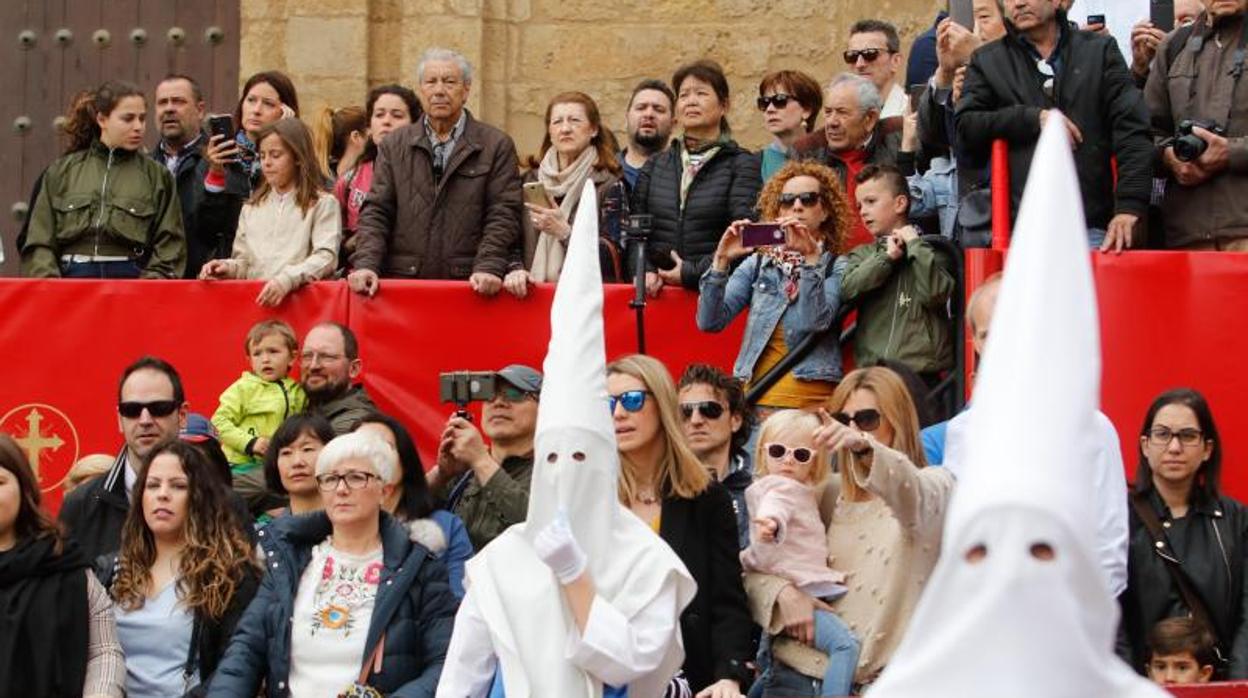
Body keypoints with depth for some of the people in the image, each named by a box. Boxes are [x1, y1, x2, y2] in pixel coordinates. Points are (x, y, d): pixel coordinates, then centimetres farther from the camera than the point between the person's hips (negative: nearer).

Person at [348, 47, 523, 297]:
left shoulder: (497, 146, 8)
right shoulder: (394, 146, 15)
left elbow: (503, 214, 2)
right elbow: (376, 211, 9)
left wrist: (488, 268, -13)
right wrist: (366, 264, -7)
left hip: (467, 284, -2)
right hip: (402, 280, 2)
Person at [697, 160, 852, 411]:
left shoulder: (837, 267, 5)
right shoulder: (758, 263, 11)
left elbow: (816, 322, -12)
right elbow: (710, 322, 2)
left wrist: (811, 256, -18)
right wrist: (722, 260, -9)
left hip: (811, 399, -2)